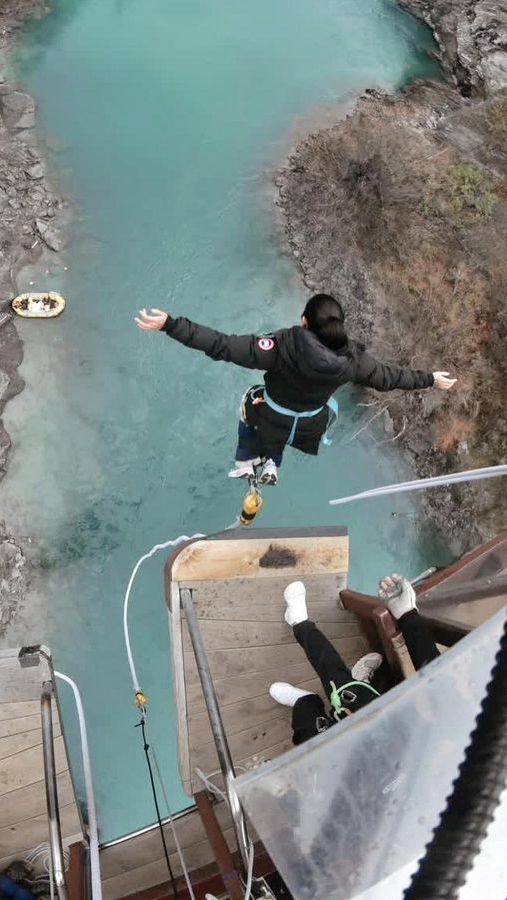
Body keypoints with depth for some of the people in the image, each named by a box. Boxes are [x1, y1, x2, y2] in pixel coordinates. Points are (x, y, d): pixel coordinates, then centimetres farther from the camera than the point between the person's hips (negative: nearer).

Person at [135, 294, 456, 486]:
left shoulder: (283, 346, -36)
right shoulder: (351, 358, -25)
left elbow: (222, 346, -39)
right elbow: (388, 376, -8)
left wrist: (170, 324, -37)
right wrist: (431, 379, 9)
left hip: (272, 420, -2)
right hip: (311, 426, 3)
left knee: (251, 399, 33)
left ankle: (246, 462, 38)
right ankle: (272, 465, 40)